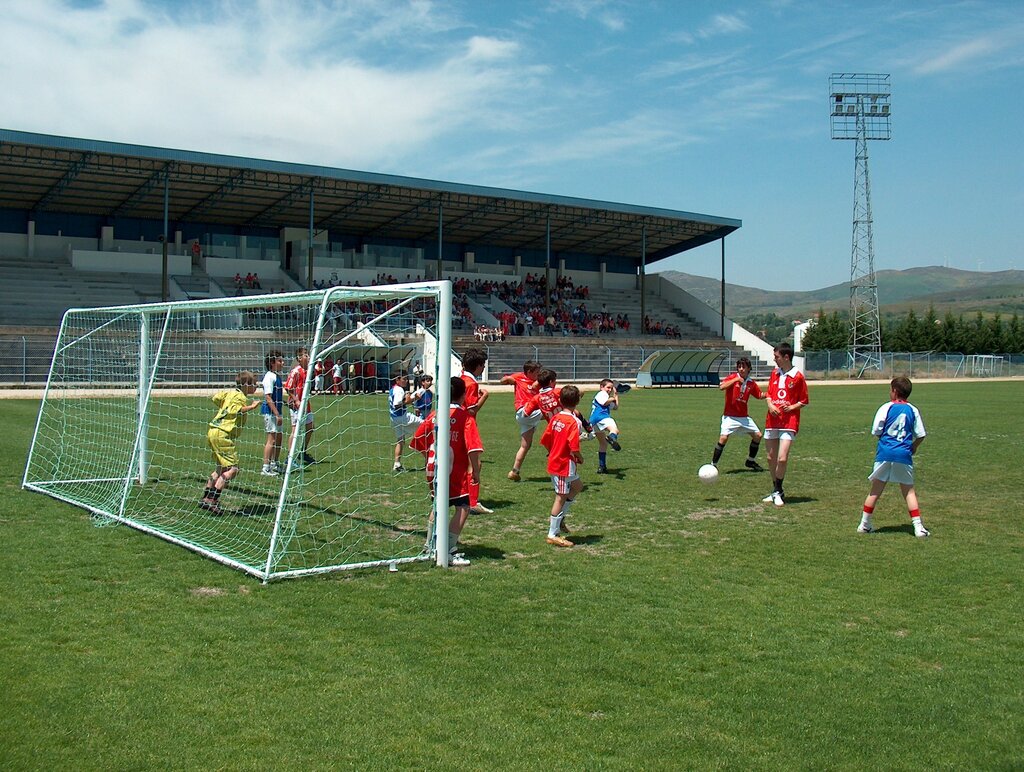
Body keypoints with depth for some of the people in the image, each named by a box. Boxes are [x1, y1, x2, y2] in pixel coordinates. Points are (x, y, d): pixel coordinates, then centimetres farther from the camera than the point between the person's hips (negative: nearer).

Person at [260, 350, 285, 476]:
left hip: (277, 411, 10)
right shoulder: (269, 376, -15)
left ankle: (274, 465, 27)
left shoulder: (277, 376, 14)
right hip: (270, 412, -10)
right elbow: (268, 397, -21)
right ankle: (265, 468, -6)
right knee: (272, 439, -9)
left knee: (279, 438, 15)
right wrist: (277, 414, -23)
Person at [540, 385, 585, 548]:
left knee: (577, 486, 25)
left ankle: (559, 518, 23)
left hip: (554, 461, 8)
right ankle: (553, 535, 8)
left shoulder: (555, 418, 3)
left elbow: (545, 440, 7)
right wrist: (580, 458, -5)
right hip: (565, 465, -8)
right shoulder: (574, 422, -18)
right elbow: (574, 448, -24)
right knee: (561, 498, 1)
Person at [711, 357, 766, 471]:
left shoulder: (751, 383, 4)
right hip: (730, 416, -5)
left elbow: (760, 396, 17)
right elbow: (721, 387, -26)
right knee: (723, 438, -19)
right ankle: (713, 465, -9)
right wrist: (736, 379, -28)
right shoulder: (733, 377, -9)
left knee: (757, 435, 6)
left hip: (744, 417, 6)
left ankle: (751, 461, 25)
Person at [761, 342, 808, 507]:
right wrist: (770, 405, -3)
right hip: (772, 421, 6)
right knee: (771, 459, 9)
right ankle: (776, 491, 23)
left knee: (782, 459, -15)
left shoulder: (798, 376, -5)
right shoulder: (774, 373, 10)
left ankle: (778, 492, 1)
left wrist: (791, 407, -16)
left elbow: (804, 401, 0)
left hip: (789, 423, -6)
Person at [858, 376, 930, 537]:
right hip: (904, 455, 1)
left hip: (885, 453, -1)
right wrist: (913, 448, 22)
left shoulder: (886, 408, -2)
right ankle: (918, 527, 3)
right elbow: (920, 435, 4)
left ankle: (864, 524, 15)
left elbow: (876, 432, -3)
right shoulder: (913, 410, 4)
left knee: (875, 490, 8)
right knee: (909, 491, 9)